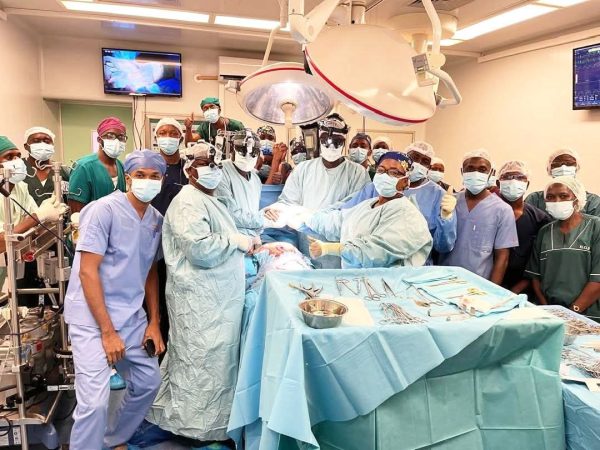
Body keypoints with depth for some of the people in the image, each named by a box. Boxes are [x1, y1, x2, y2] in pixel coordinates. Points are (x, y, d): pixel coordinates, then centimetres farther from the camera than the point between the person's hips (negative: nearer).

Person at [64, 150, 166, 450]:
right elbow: (87, 271, -17)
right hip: (92, 317, -7)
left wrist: (154, 323, 6)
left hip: (132, 316, 7)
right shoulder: (104, 210, -14)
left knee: (149, 382, 16)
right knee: (94, 401, -12)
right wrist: (108, 332, -18)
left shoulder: (157, 219, 6)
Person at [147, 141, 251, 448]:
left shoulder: (209, 200, 16)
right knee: (204, 359, 2)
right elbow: (201, 249, -27)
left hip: (215, 294, 10)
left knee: (199, 357, 19)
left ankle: (182, 413, 35)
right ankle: (201, 425, 19)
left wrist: (243, 243, 8)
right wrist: (237, 242, -15)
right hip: (201, 297, -10)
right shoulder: (188, 202, -17)